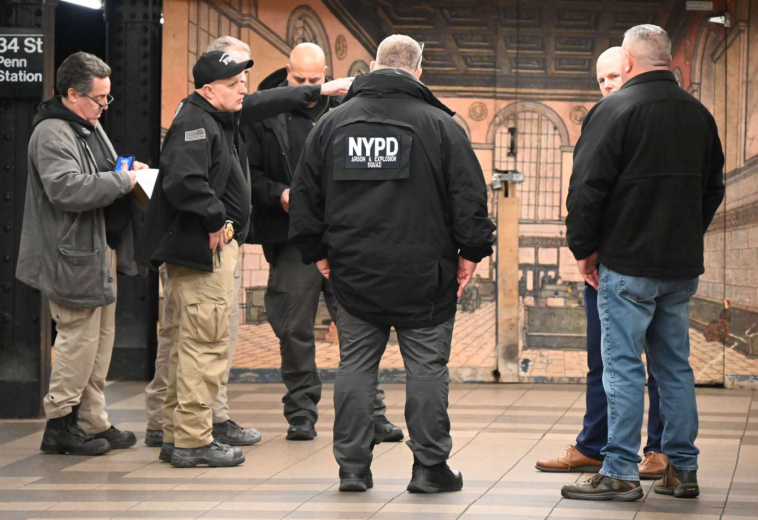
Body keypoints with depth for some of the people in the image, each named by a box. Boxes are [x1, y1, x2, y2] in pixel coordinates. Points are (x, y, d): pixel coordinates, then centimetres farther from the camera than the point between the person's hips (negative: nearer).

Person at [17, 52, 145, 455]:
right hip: (74, 255, -10)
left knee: (100, 339, 12)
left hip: (101, 251, 10)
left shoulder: (90, 126, 17)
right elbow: (66, 188, -28)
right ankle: (59, 424, 3)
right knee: (79, 338, -6)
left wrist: (126, 169, 11)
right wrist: (122, 179, -20)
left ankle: (93, 423, 19)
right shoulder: (52, 134, -15)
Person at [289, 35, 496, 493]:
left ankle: (353, 467, 10)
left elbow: (305, 194, 10)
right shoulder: (438, 124, -4)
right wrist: (471, 251, 4)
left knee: (355, 365, 9)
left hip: (355, 271, 3)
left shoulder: (333, 122, 6)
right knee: (427, 366, 4)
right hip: (422, 275, -3)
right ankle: (430, 468, 6)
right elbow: (469, 194, -5)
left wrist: (317, 250, 18)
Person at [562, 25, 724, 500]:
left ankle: (621, 474, -3)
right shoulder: (698, 114, 11)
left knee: (623, 366, -3)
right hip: (683, 265, 6)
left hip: (627, 264, -6)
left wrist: (584, 247, -2)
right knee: (675, 366, 12)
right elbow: (713, 189, 20)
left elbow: (587, 186, -12)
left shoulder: (615, 109, -11)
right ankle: (682, 470, 15)